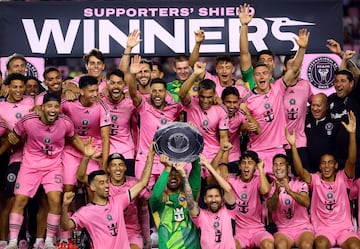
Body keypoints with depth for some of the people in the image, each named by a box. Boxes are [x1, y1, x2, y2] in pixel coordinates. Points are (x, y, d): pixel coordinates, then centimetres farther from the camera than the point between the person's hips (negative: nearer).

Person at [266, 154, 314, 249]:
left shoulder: (299, 183, 1)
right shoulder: (271, 187, 4)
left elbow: (306, 203, -19)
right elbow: (271, 208, -15)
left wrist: (290, 191, -36)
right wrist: (277, 192, -34)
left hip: (303, 228, 0)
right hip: (283, 230, 0)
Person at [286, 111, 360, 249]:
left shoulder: (342, 178, 5)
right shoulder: (315, 180, 5)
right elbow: (300, 171, -14)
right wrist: (293, 145, -26)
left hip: (344, 228, 1)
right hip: (323, 229, -1)